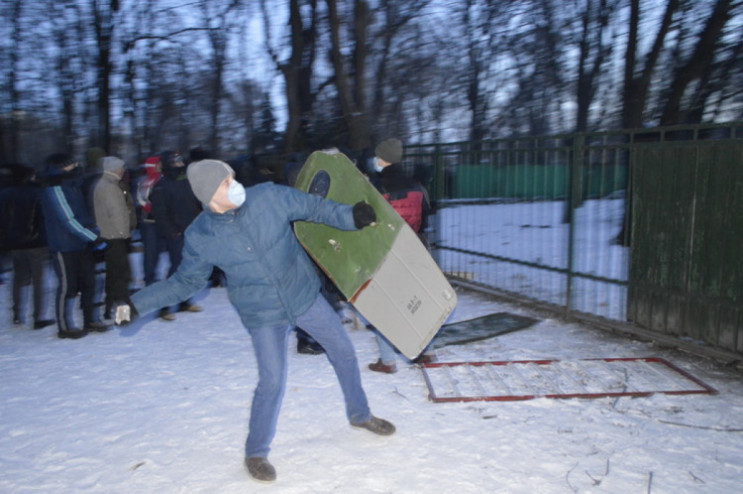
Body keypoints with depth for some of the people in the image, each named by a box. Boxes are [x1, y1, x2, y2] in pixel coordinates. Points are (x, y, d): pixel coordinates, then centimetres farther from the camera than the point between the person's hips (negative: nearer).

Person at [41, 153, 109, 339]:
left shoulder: (74, 185, 12)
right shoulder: (55, 190, -15)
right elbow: (68, 221, -20)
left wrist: (92, 235, 9)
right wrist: (94, 239, -20)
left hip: (82, 244, 8)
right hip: (64, 247, -8)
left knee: (88, 282, 11)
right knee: (68, 286, -2)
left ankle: (91, 320, 22)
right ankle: (65, 327, 9)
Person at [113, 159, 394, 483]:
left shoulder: (269, 196, -15)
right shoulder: (199, 237, -13)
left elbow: (314, 207, -4)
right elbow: (185, 281, 1)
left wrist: (351, 217, -18)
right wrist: (137, 304, -4)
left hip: (305, 295, 3)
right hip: (263, 316, -2)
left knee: (343, 352, 12)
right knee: (272, 382, -8)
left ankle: (360, 415, 40)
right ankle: (256, 453, 20)